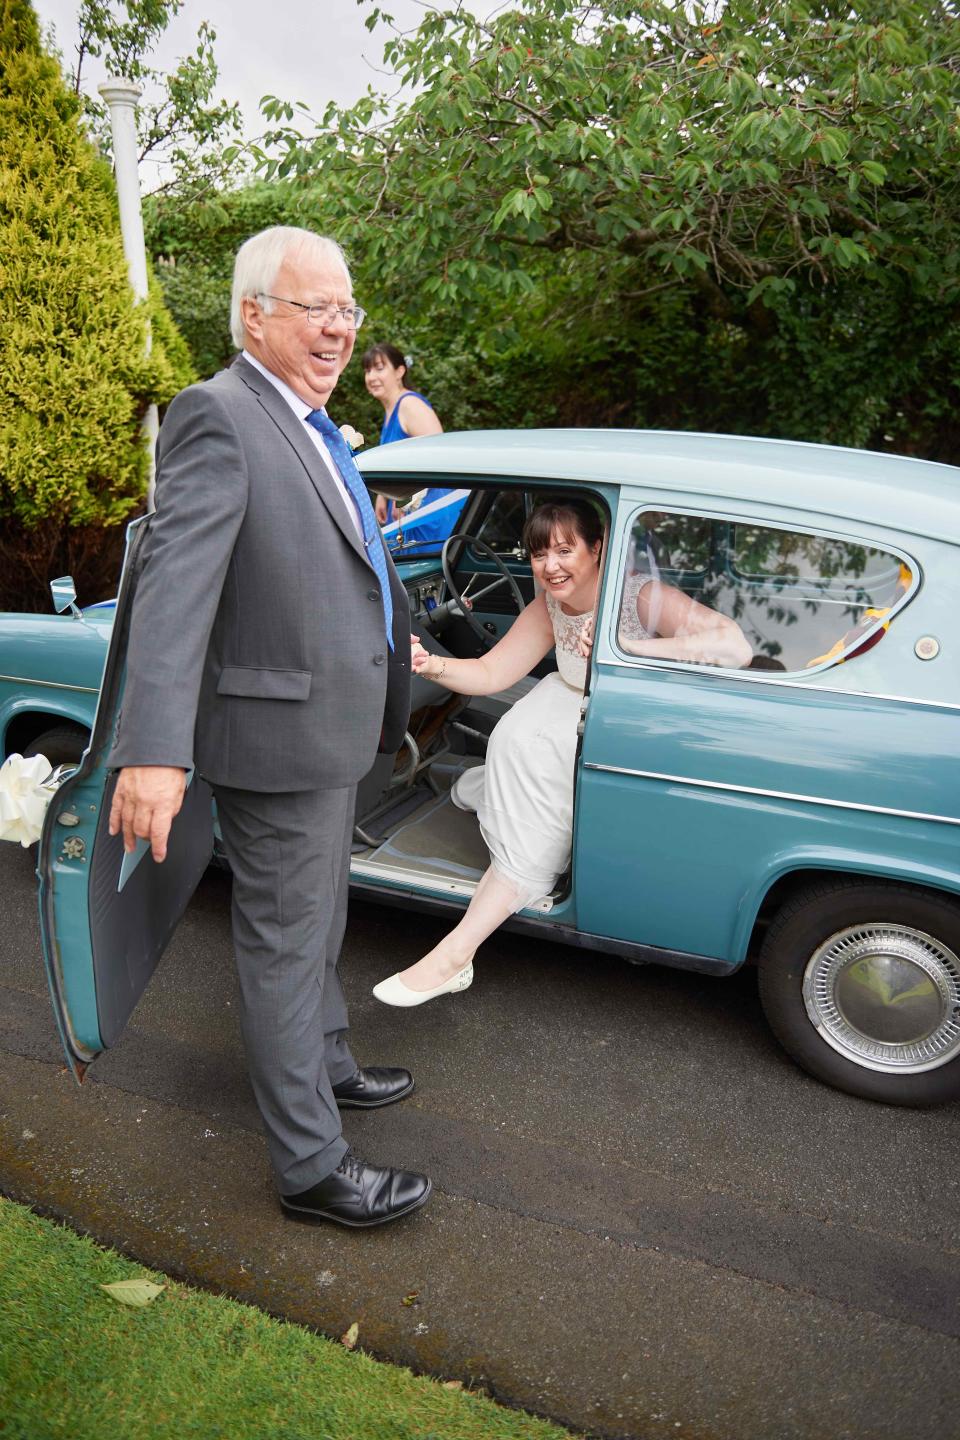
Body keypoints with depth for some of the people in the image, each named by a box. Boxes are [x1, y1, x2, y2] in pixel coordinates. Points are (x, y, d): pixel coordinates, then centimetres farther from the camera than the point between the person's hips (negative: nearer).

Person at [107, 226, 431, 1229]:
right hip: (278, 735, -10)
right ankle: (311, 1169, 18)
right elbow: (175, 582, -31)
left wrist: (389, 649, 35)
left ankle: (323, 1065, 46)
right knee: (284, 943, 3)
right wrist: (156, 749, -40)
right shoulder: (217, 417, -19)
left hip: (330, 728, 10)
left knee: (317, 924, 25)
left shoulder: (311, 425, 12)